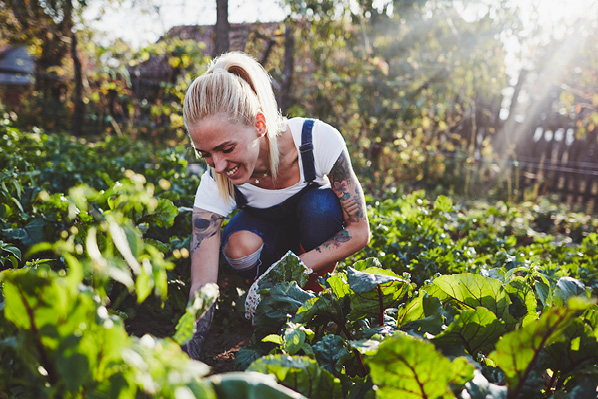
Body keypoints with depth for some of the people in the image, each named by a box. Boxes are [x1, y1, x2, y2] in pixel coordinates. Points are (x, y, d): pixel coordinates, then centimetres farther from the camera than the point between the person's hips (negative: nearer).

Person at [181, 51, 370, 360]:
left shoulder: (318, 139, -34)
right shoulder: (214, 187, -29)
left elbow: (360, 231, -26)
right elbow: (202, 288, -31)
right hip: (267, 229, 1)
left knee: (319, 205, -34)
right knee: (239, 248, -33)